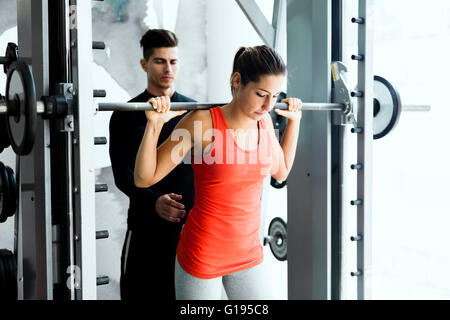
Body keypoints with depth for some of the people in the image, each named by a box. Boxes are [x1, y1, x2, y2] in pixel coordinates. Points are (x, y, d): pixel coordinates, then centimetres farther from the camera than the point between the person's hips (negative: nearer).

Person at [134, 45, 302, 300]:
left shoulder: (265, 122, -2)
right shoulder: (203, 123, -18)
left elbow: (281, 172, 18)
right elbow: (144, 178, -14)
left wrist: (294, 121, 13)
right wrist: (154, 124, -26)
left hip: (248, 254, 6)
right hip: (202, 256, -5)